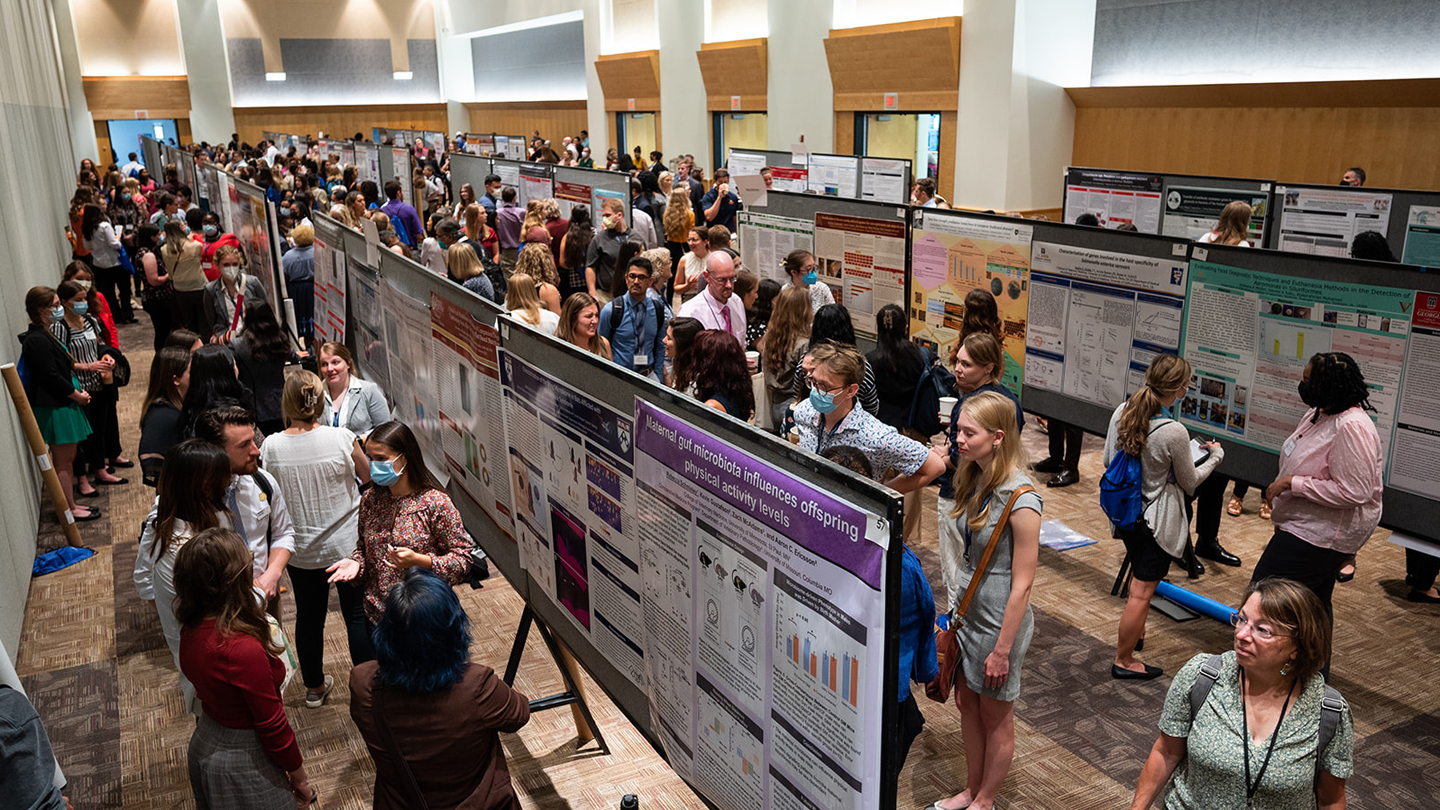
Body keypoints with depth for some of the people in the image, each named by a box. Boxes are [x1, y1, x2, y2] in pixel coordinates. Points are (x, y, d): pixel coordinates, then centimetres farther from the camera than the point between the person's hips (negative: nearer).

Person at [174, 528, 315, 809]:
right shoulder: (244, 649, -34)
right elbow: (272, 725, -23)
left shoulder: (190, 631, -10)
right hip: (244, 761, -8)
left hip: (205, 745, 8)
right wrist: (299, 776, -10)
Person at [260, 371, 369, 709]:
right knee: (358, 614, 15)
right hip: (346, 544, -2)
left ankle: (314, 687, 37)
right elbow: (368, 478, -2)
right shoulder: (342, 438, -19)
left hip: (300, 551, 2)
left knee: (309, 616, 19)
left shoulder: (271, 447, -14)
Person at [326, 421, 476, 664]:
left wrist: (418, 560, -26)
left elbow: (462, 558, -13)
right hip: (372, 616, 5)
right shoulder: (370, 499, 2)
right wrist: (355, 562, -7)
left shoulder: (435, 503, -15)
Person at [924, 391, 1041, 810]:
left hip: (1000, 621, -7)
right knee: (967, 705, 21)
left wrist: (1002, 649, -18)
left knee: (995, 718, 13)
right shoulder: (974, 480, -1)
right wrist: (954, 609, 14)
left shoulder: (1020, 500, -25)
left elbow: (1021, 585, -22)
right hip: (967, 612, 7)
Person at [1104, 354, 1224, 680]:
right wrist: (1215, 456, 8)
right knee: (1142, 592, 6)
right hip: (1156, 521, -7)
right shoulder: (1174, 432, -26)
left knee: (1139, 577, 29)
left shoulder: (1121, 412, -9)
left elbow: (1109, 460, 6)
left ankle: (1134, 632, 48)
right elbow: (1190, 482, -8)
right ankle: (1123, 661, 17)